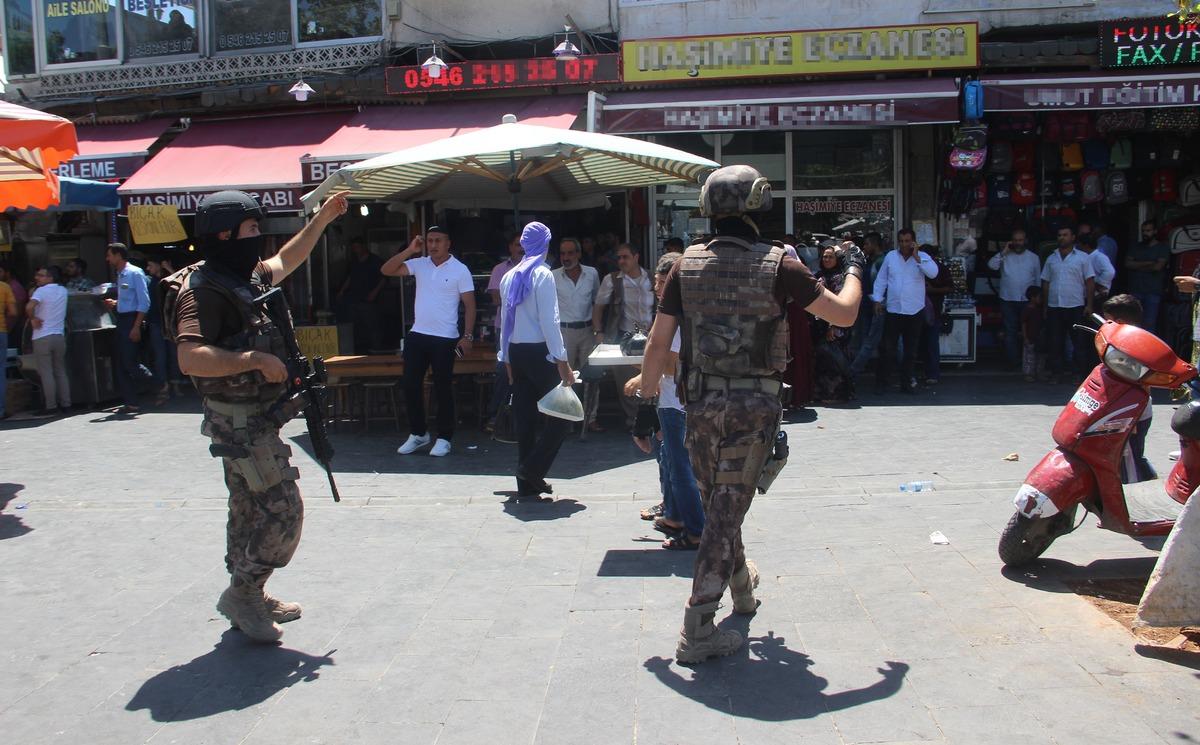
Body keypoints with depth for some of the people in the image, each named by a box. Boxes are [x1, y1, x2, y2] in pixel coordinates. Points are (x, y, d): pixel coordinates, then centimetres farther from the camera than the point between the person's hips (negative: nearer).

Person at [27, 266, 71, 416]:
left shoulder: (41, 291, -11)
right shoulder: (63, 291, 9)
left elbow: (29, 307, -26)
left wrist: (32, 318, -10)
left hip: (42, 337, -5)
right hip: (59, 336, 5)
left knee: (46, 373, -1)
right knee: (61, 372, 11)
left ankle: (51, 407, 0)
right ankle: (66, 405, 9)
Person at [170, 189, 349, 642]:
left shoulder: (245, 278, 9)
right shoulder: (203, 290, -19)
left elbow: (286, 260, 29)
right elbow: (191, 358, -33)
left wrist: (322, 219, 27)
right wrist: (254, 359, -28)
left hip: (257, 418, 10)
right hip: (241, 422, -10)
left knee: (252, 510, 17)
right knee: (281, 511, -7)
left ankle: (248, 597, 30)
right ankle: (241, 595, 8)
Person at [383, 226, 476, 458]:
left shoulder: (460, 270, -5)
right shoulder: (419, 264, 6)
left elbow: (470, 305, -5)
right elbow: (386, 270, -2)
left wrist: (467, 336, -13)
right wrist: (410, 250, -8)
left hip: (445, 339, -5)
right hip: (417, 335, 5)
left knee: (443, 388, 2)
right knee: (411, 385, 7)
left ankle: (444, 438, 13)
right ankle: (418, 433, 22)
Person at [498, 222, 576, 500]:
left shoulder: (509, 277, 11)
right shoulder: (543, 274, -10)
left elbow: (506, 320, 14)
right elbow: (549, 321, -16)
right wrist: (562, 361, -16)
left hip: (516, 353, 7)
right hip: (539, 352, -7)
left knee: (524, 419, 9)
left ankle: (527, 485, 12)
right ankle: (533, 468, -6)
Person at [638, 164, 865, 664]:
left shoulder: (687, 266, 0)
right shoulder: (777, 266, -8)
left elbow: (658, 343, 0)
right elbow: (844, 314, 0)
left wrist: (647, 399, 10)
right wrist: (854, 267, 19)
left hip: (702, 406, 3)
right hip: (754, 407, -3)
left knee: (717, 504, 21)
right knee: (726, 509, 0)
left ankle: (742, 586, 45)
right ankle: (697, 630, 1)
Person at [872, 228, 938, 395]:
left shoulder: (922, 257, 1)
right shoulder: (890, 256, 4)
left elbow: (933, 273, -16)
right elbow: (881, 279, 8)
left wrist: (916, 257, -17)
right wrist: (878, 299, 2)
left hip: (915, 312, 0)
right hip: (893, 310, 0)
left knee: (910, 350, 9)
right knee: (887, 349, 0)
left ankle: (906, 383, 20)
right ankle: (881, 382, 9)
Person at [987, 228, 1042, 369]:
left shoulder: (1034, 258, 8)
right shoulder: (1005, 256, 5)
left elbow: (1038, 280, 11)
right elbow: (991, 265, -12)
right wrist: (1004, 252, -12)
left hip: (1027, 301, 0)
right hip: (1008, 300, 0)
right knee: (1010, 331, 1)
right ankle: (1013, 360, 6)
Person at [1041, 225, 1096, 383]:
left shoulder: (1083, 258, 2)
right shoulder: (1051, 259, 12)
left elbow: (1090, 282, -1)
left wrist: (1089, 305, -8)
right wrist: (1045, 306, 10)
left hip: (1076, 307, -3)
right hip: (1054, 307, 3)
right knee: (1054, 341, 3)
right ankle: (1055, 371, 10)